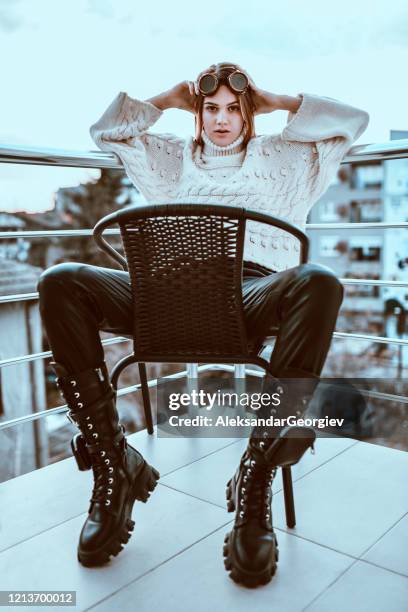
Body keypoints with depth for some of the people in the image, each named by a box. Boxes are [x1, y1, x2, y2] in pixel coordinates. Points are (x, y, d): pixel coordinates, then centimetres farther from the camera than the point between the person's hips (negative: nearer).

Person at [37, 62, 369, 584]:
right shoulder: (175, 158, 34)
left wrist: (277, 103, 26)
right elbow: (105, 129, 33)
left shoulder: (281, 157, 30)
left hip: (254, 286, -1)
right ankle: (114, 466, -23)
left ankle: (256, 475, -32)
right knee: (61, 282, -24)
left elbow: (353, 120, 23)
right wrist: (166, 99, 31)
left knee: (318, 283, -38)